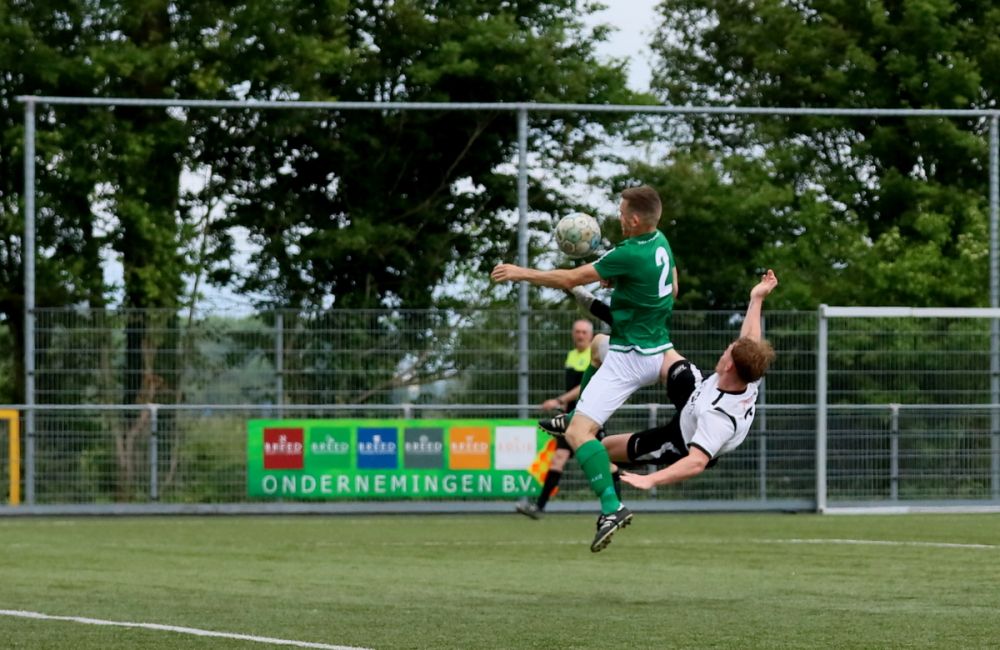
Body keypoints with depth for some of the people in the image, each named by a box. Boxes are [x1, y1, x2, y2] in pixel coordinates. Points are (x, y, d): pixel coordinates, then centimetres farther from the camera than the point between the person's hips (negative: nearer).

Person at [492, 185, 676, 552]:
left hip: (629, 359, -10)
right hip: (658, 350, 10)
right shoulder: (661, 243, 2)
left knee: (578, 433, -16)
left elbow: (570, 279, -15)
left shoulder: (630, 254, -23)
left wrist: (522, 273, -2)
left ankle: (611, 508, -29)